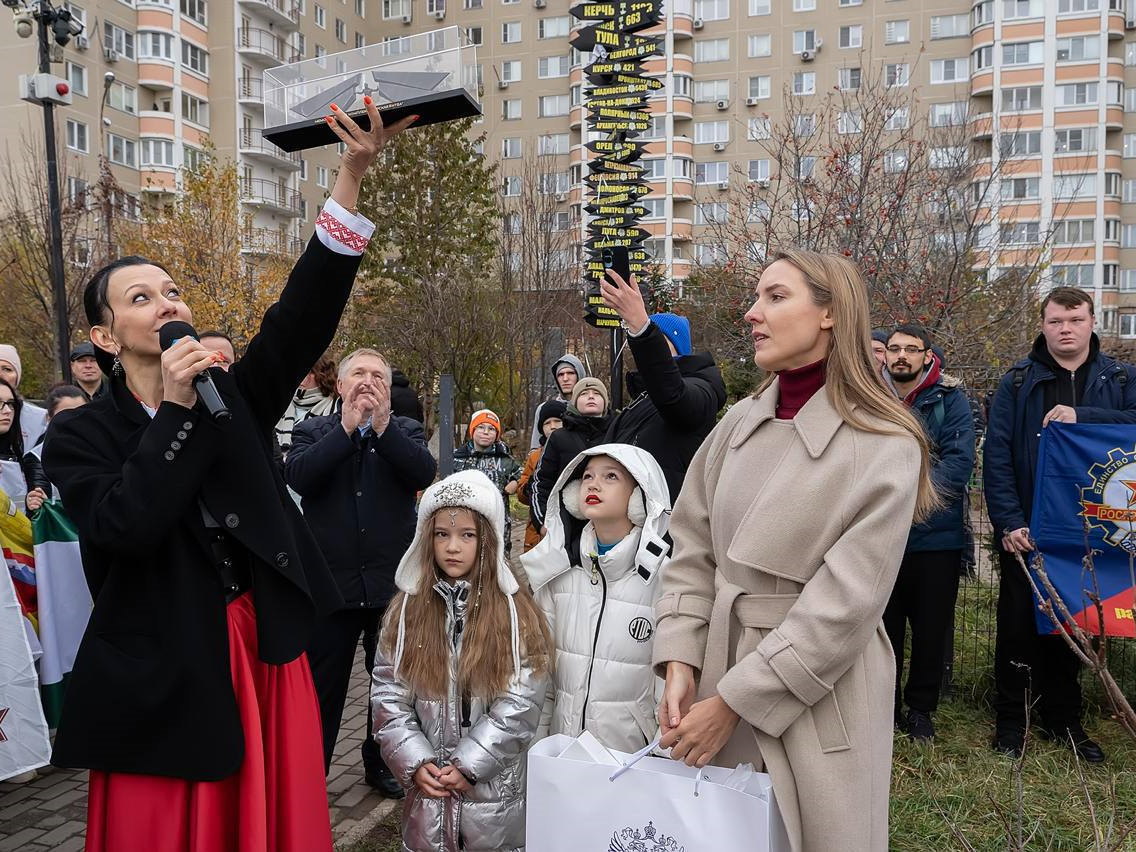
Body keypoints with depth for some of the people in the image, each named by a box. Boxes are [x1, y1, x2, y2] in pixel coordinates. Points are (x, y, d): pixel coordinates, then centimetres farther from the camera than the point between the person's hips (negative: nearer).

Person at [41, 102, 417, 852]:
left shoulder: (234, 396, 4)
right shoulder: (80, 435, -1)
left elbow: (302, 317, -12)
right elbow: (125, 525, -19)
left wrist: (354, 173, -23)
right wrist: (176, 408, -20)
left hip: (266, 653, 2)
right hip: (163, 676, -2)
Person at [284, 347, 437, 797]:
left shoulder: (405, 431, 6)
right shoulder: (313, 431, 4)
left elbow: (424, 473, -14)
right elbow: (297, 476, -16)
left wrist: (382, 426, -21)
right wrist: (347, 427, -19)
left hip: (392, 584, 2)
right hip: (331, 583, -1)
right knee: (322, 687, 9)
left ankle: (381, 764, 35)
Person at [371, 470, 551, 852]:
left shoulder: (515, 610, -7)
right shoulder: (406, 610, 0)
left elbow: (521, 703, -11)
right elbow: (388, 695, -1)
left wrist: (469, 764, -14)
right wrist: (416, 763, -11)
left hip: (495, 789, -2)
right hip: (428, 792, 2)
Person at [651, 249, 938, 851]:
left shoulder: (884, 448, -13)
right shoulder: (739, 424, 3)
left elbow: (844, 603, -17)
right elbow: (692, 553, 4)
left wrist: (732, 703, -17)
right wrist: (680, 664, -8)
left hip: (819, 693, -4)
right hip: (720, 673, 5)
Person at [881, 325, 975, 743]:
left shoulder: (950, 399, -1)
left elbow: (959, 461, -11)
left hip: (936, 535, -1)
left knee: (931, 628, 9)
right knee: (884, 625, 11)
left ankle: (920, 709, 27)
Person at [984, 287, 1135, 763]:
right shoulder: (1018, 382, -1)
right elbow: (997, 455, -8)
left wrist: (1081, 416, -23)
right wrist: (1008, 522, -16)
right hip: (1026, 532, -2)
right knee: (1018, 625, 6)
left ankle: (1064, 720, 28)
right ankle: (1010, 720, 20)